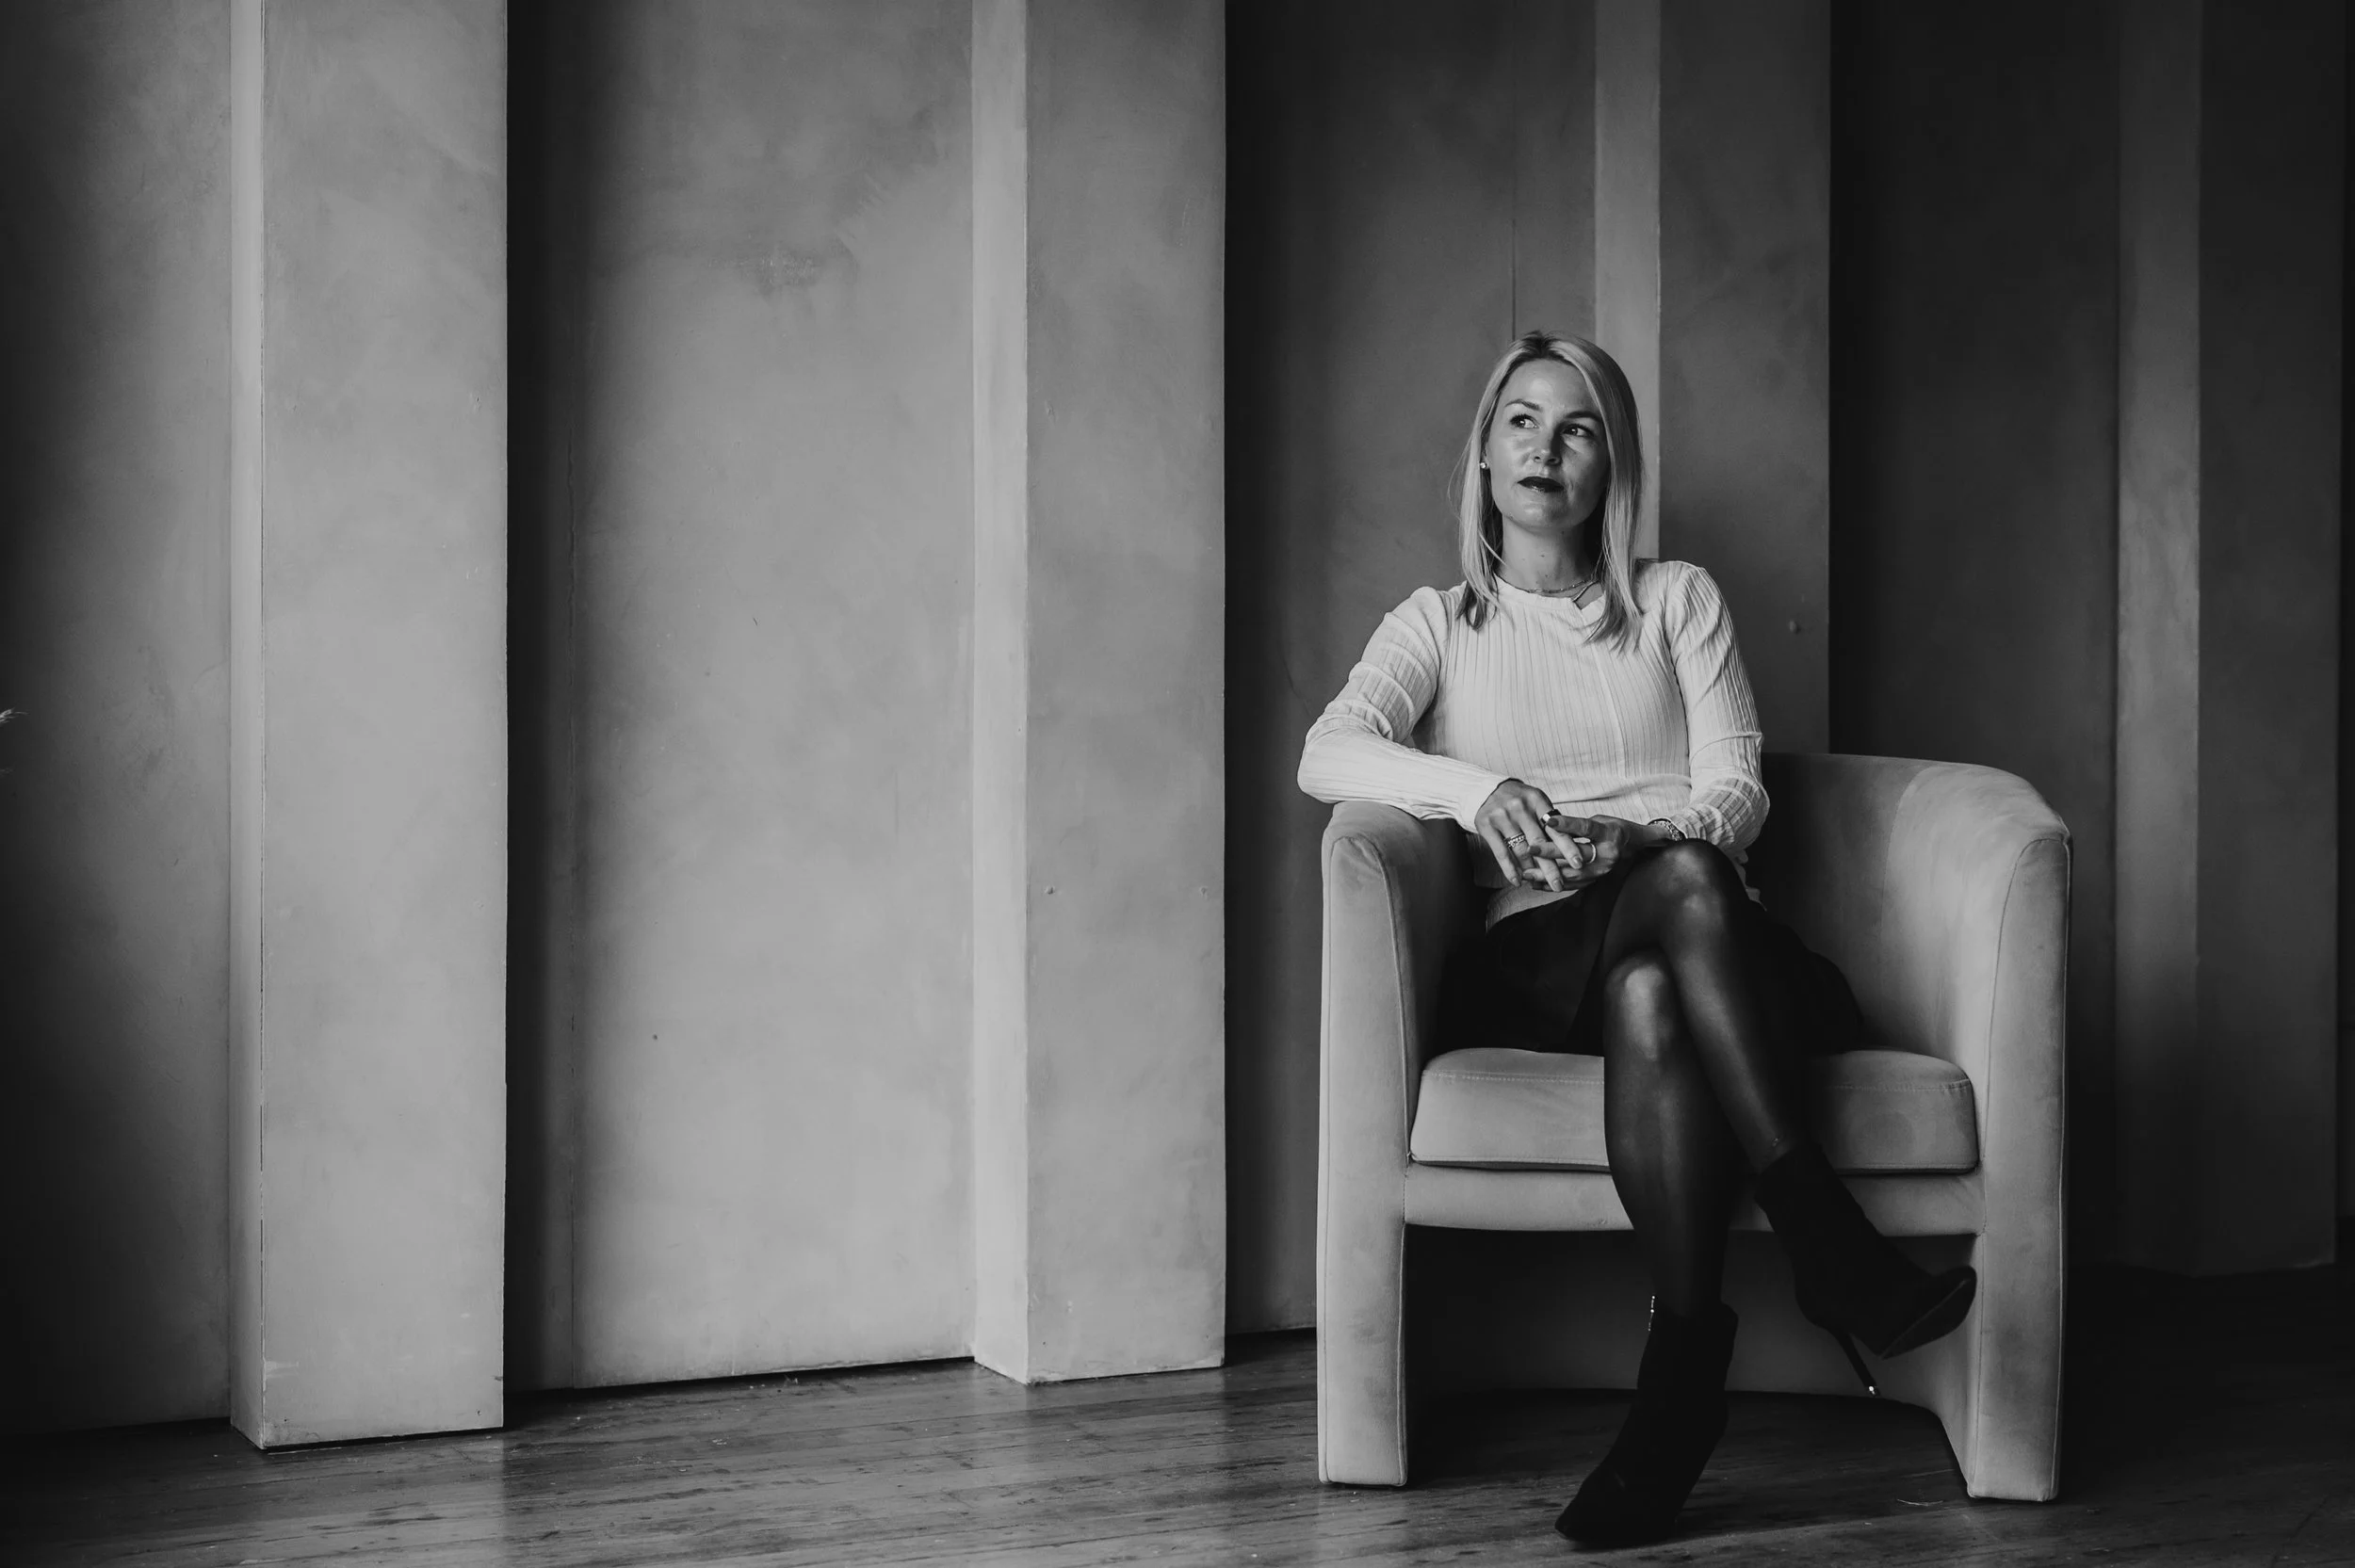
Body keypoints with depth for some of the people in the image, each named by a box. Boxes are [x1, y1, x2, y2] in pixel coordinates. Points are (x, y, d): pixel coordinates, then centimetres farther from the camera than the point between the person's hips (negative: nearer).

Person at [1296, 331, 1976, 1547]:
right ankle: (1829, 1243, -40)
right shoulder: (1439, 623, 19)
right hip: (1534, 964, -1)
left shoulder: (1677, 600, 20)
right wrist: (1470, 785, -22)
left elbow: (1735, 795, 7)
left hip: (1717, 945, 1)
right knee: (1646, 985, -39)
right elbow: (1326, 753, -2)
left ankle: (1688, 1351, -42)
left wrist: (1629, 841, -17)